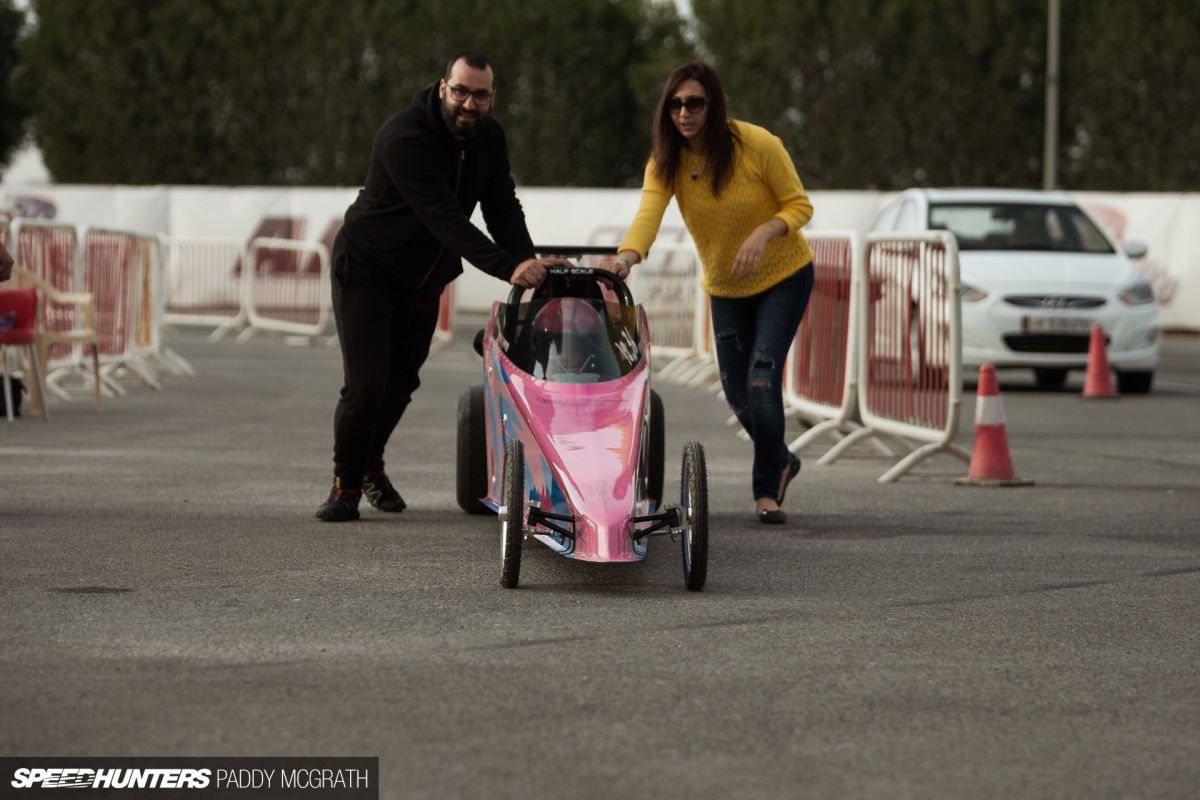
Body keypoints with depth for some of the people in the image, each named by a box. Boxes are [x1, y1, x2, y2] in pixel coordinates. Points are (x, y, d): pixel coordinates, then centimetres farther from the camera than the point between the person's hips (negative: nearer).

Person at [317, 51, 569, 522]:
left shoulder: (489, 138, -6)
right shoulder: (405, 138, -31)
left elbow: (502, 209, -8)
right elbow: (446, 220, -38)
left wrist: (529, 264, -27)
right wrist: (508, 268, -46)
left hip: (423, 278, 7)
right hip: (366, 267, -7)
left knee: (402, 378, 13)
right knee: (366, 382, -13)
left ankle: (370, 465, 35)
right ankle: (347, 484, 3)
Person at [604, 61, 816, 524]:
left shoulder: (758, 146, -23)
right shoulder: (665, 161, -15)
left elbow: (799, 206, -15)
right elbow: (648, 213, -31)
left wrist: (764, 233, -35)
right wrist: (626, 257, -51)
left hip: (784, 276, -4)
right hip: (725, 288, 4)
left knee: (762, 377, -18)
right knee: (737, 391, 11)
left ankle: (767, 490, -1)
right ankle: (780, 461, 40)